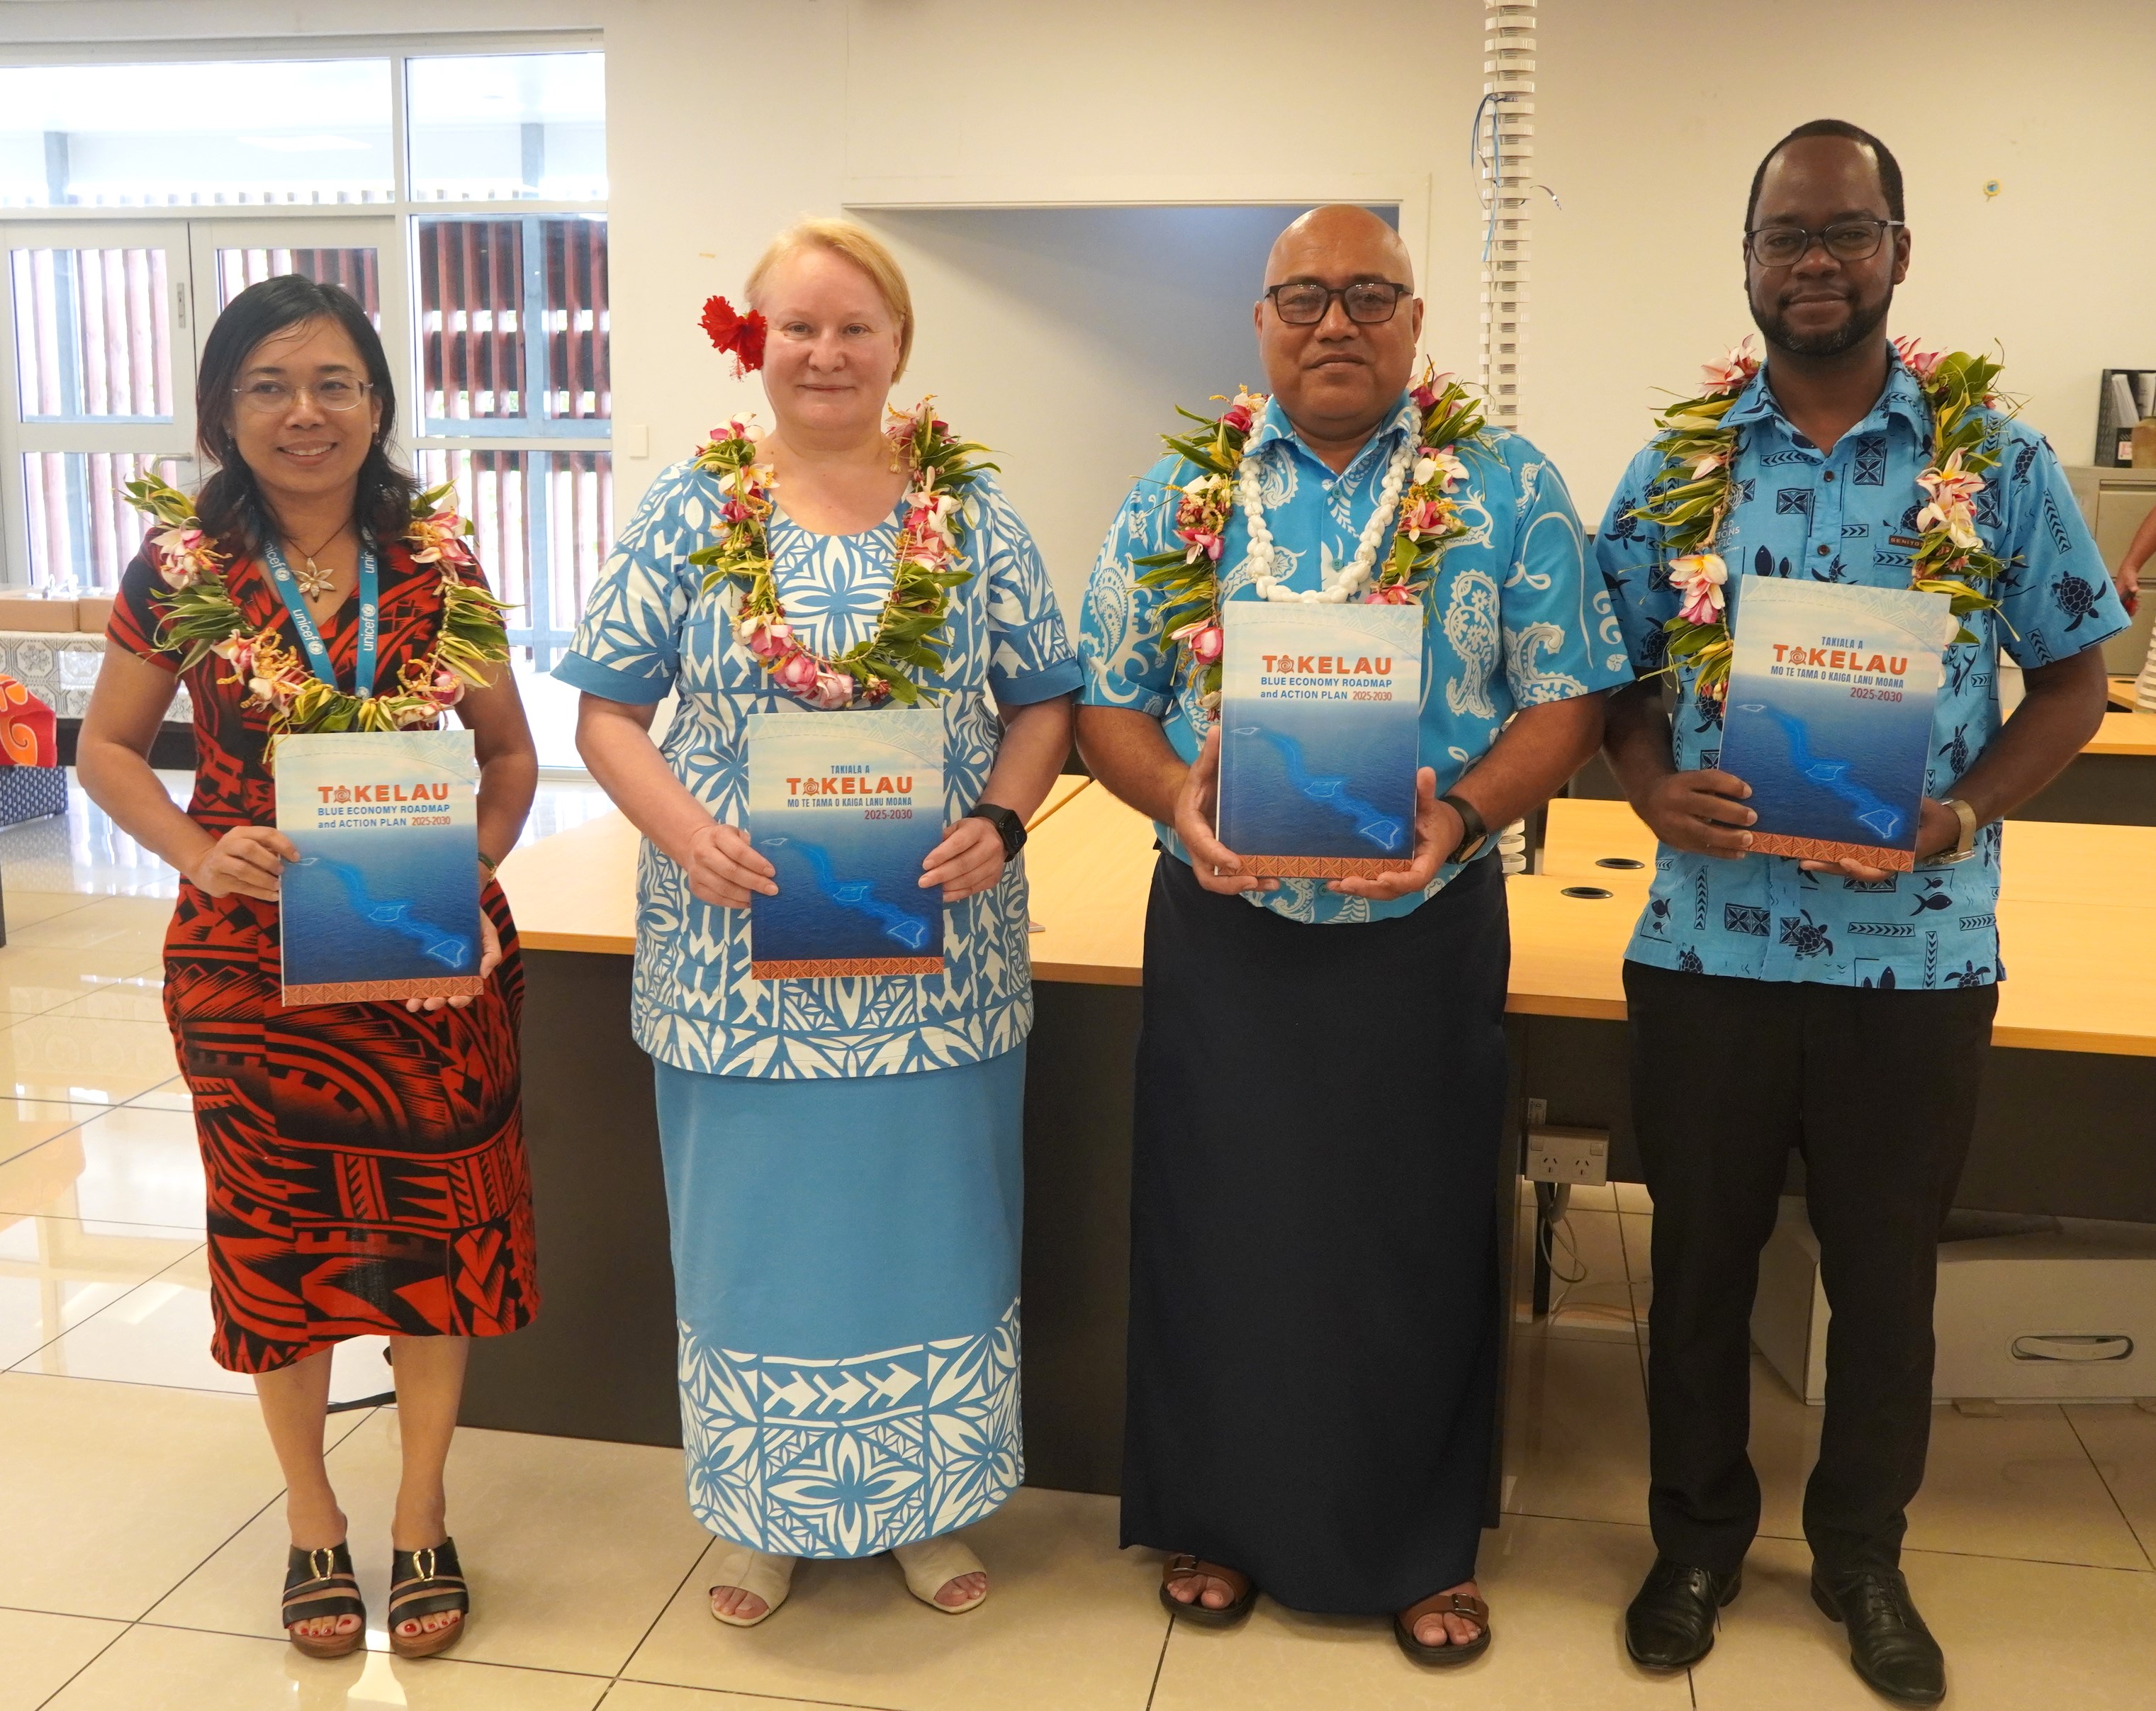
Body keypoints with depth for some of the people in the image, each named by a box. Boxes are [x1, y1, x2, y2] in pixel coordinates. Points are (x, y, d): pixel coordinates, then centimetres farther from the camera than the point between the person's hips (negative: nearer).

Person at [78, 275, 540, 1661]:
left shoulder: (436, 562, -1)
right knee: (277, 1231, 12)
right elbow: (109, 746, 6)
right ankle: (313, 1521, 34)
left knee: (439, 1227, 7)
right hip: (250, 957, 0)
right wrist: (204, 852, -11)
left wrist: (473, 877, -10)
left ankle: (422, 1519, 29)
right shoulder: (183, 567, -2)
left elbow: (511, 751, 5)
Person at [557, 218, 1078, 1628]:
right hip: (739, 953, 0)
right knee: (757, 1225, 12)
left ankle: (929, 1500, 34)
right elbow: (609, 711, 1)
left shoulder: (974, 515, 3)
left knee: (931, 1219, 13)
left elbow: (1045, 702, 5)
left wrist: (999, 820, -13)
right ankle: (763, 1510, 33)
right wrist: (680, 826, -16)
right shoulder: (688, 515, 1)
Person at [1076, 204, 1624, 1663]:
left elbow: (1568, 698, -2)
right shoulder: (1179, 495, 5)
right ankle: (1221, 1518, 31)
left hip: (1425, 928, 0)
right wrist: (1177, 796, -15)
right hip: (1226, 927, 1)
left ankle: (1426, 1546, 29)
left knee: (1418, 1236, 9)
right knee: (1219, 1224, 9)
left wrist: (1464, 811, -19)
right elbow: (1108, 702, 5)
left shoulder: (1509, 488, 1)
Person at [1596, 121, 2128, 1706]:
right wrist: (1656, 789, -14)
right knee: (1702, 1255, 13)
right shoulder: (1676, 461, 2)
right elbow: (1618, 673, 7)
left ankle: (1864, 1553, 36)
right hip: (1709, 938, 1)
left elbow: (2074, 674, 3)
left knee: (1886, 1272, 13)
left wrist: (1966, 814, -14)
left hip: (1916, 949, 0)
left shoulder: (1998, 460, -1)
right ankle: (1699, 1537, 34)